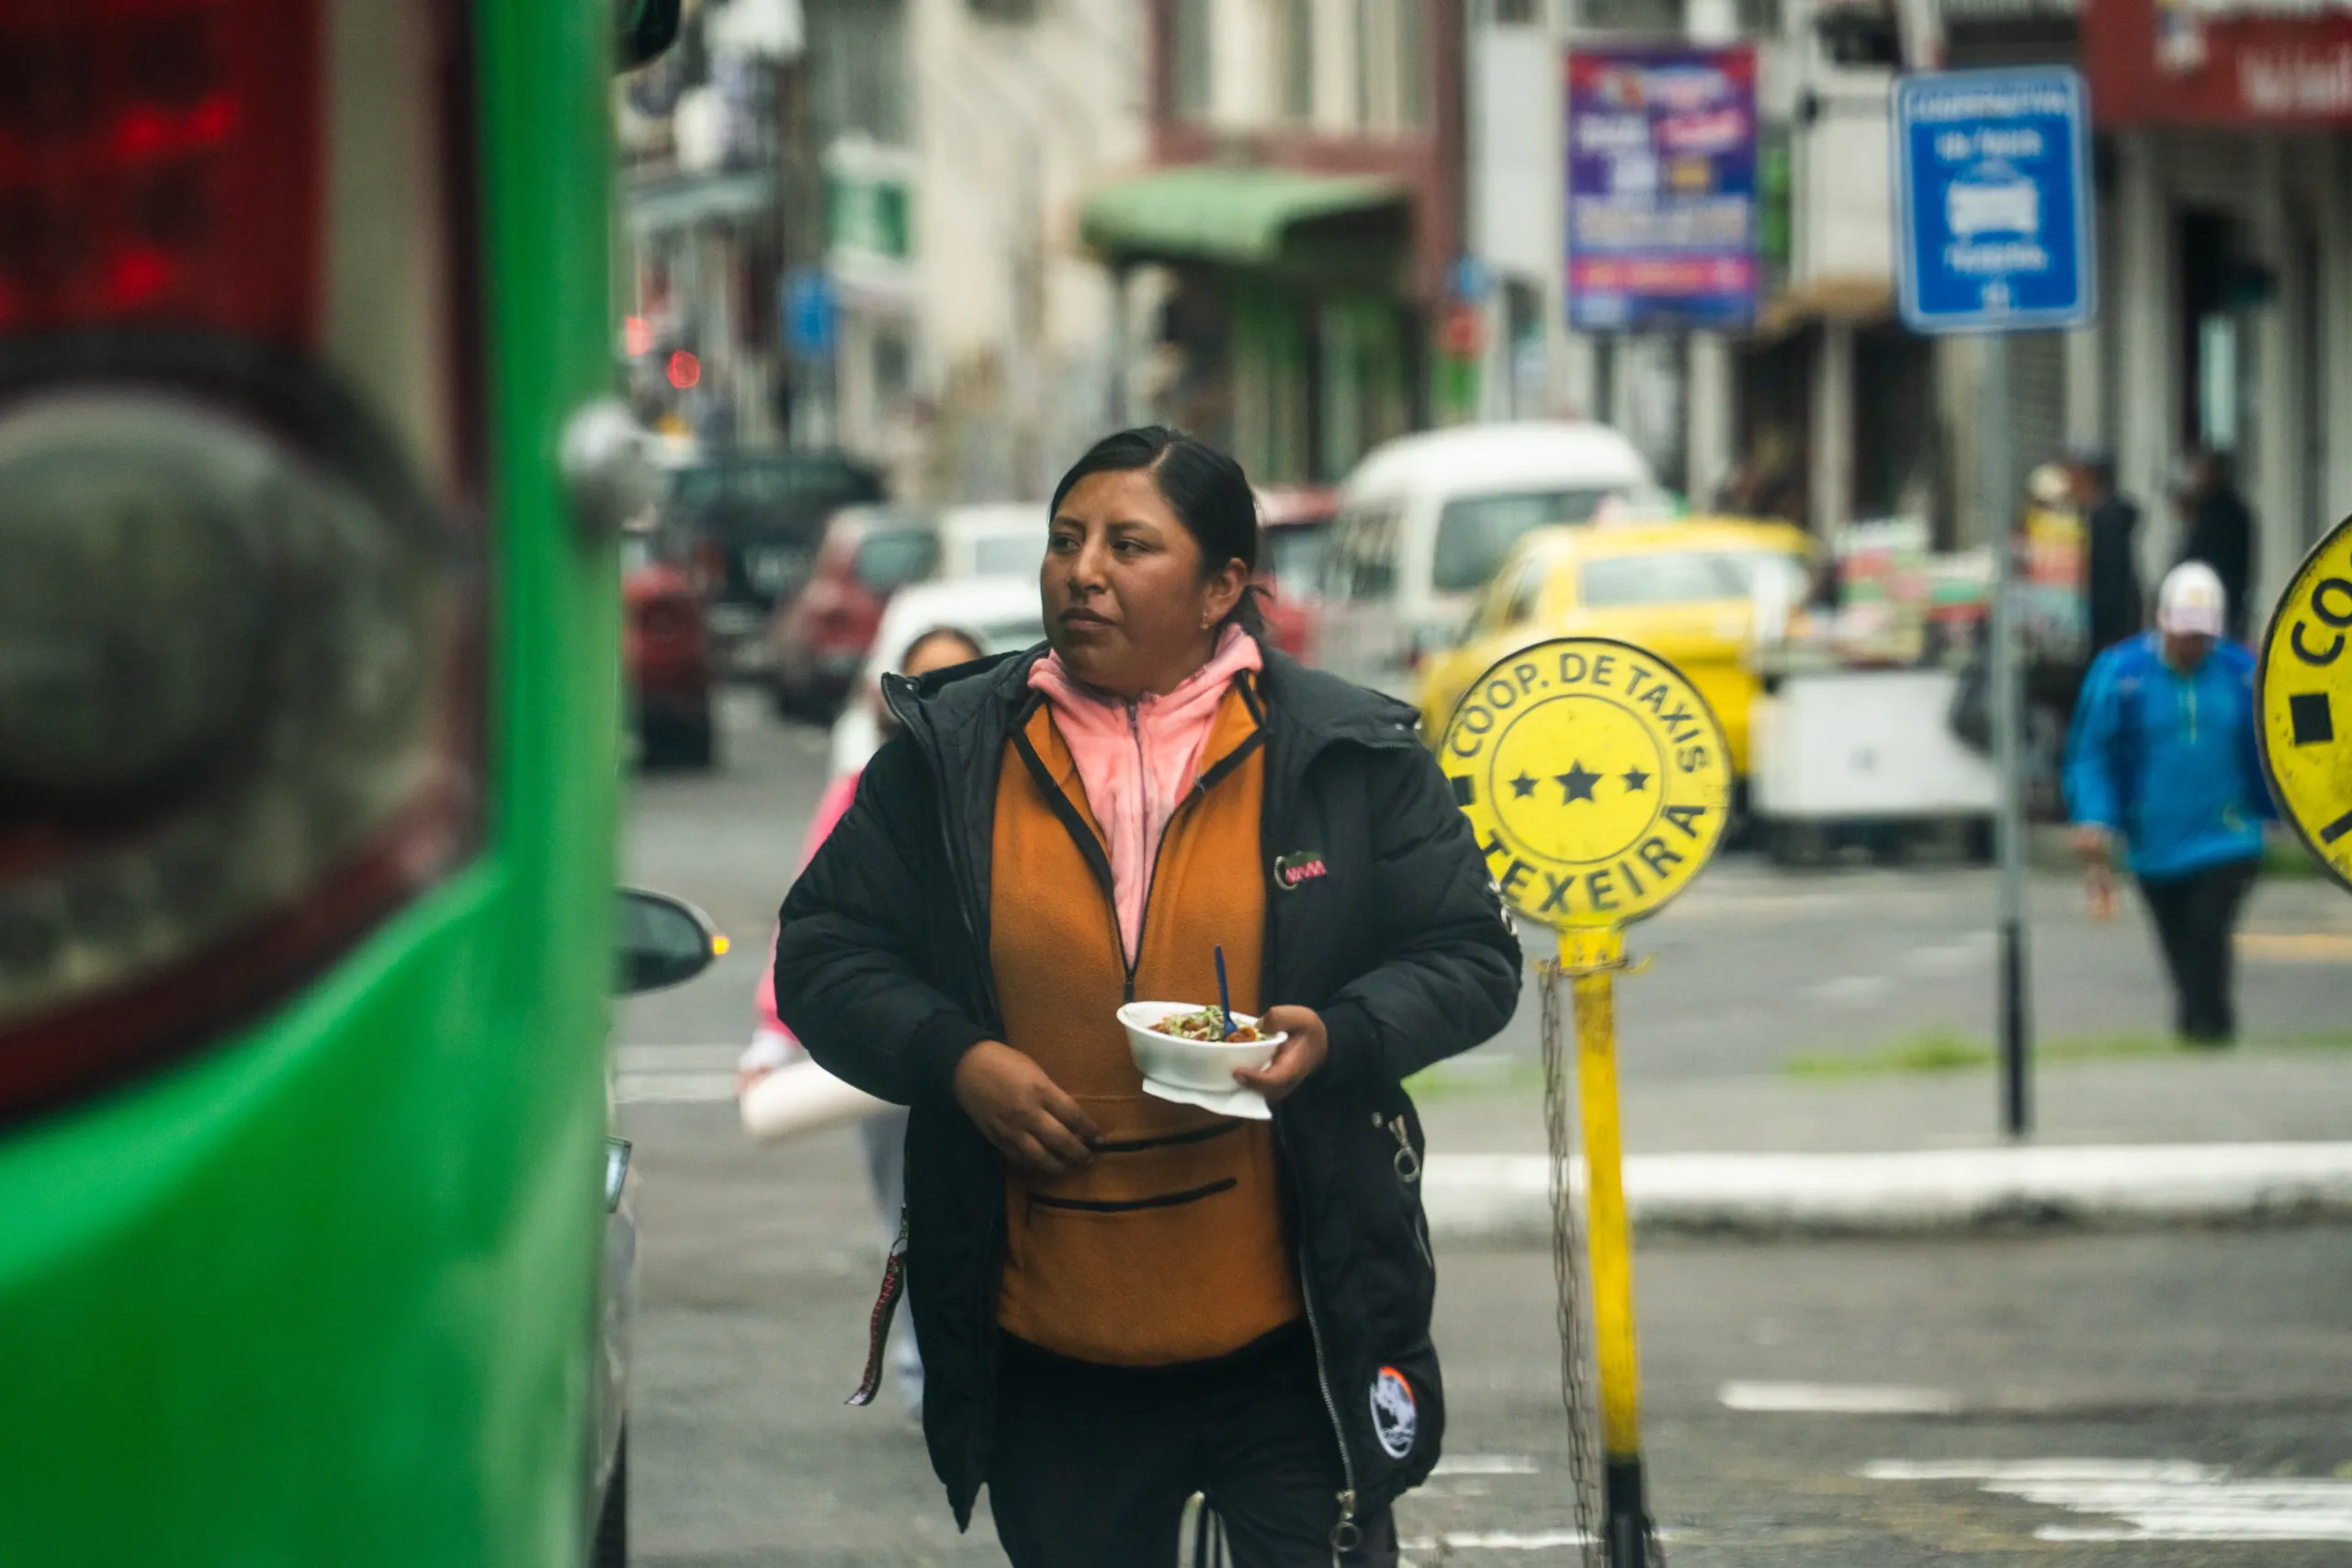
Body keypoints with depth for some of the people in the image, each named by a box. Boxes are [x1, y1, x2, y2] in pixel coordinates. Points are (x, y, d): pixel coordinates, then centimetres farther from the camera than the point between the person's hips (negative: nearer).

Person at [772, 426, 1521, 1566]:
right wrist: (952, 1058, -10)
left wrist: (1337, 1038, -16)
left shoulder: (1347, 755, 0)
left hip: (1291, 1344, -2)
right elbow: (823, 956, 8)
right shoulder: (948, 756, 5)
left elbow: (1469, 959, 4)